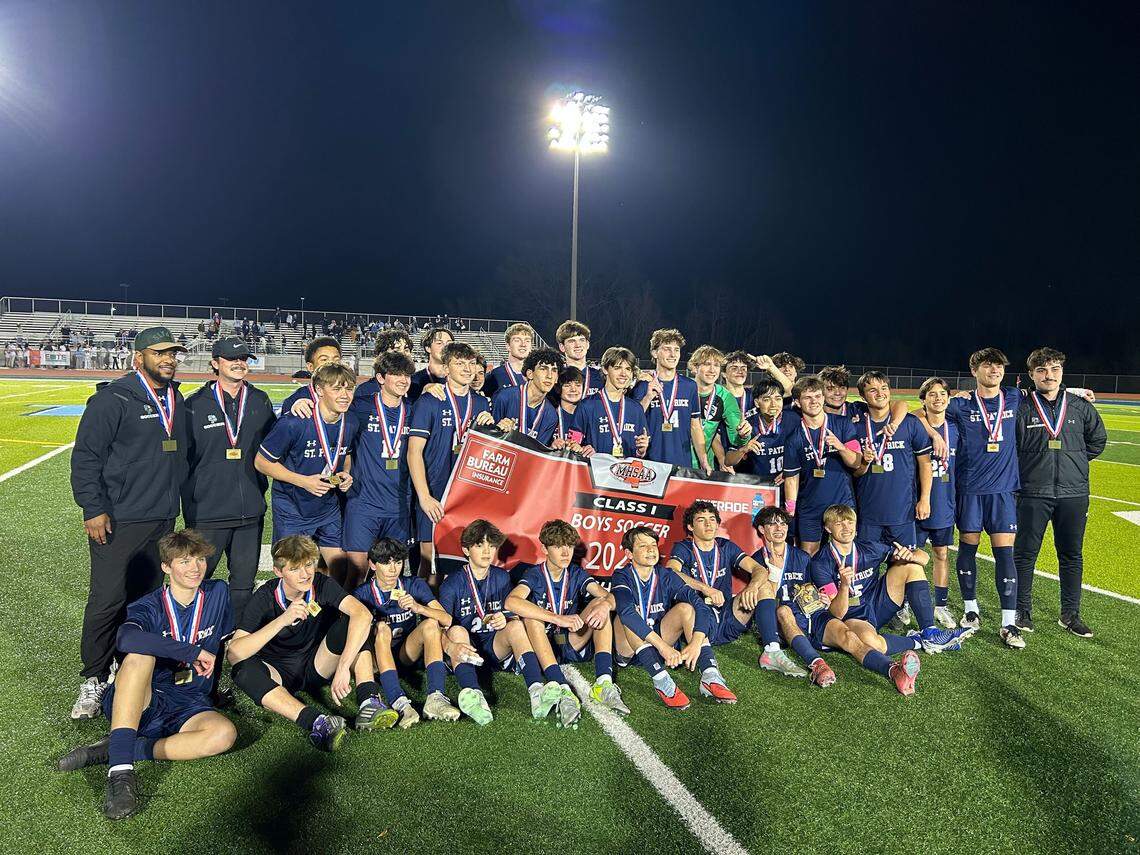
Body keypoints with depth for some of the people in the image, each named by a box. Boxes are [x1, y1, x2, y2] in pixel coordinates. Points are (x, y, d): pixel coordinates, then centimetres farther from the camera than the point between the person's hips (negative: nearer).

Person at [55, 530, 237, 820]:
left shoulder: (217, 593, 3)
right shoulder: (149, 607, -7)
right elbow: (126, 638, -31)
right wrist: (193, 652, -29)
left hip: (187, 707, 2)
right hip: (136, 703, -2)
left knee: (225, 733, -32)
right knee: (141, 654, -34)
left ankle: (111, 751, -21)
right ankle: (120, 768, -40)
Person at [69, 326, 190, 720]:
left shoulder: (177, 401, 13)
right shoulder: (113, 399, -9)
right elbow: (85, 456, -10)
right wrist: (94, 508, -15)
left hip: (162, 521, 7)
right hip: (117, 521, -6)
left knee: (147, 596, 13)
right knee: (107, 599, -3)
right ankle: (94, 680, 10)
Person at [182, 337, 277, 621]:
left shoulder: (260, 401, 7)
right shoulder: (196, 404, -3)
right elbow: (183, 459, -2)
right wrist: (189, 507, -4)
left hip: (251, 511, 3)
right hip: (207, 512, -3)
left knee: (244, 583, 12)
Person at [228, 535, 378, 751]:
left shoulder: (323, 585, -15)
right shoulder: (264, 598, -16)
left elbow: (362, 614, -33)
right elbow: (233, 654, -27)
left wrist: (343, 667, -43)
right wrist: (282, 620, -36)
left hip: (317, 667, 1)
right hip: (279, 672, -1)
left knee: (352, 622, -22)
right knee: (244, 670, -34)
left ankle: (368, 700, -34)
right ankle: (315, 722, -49)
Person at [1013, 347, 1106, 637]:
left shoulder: (1080, 406, 4)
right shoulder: (1020, 407, -4)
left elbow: (1097, 439, 19)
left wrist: (1075, 461, 12)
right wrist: (1027, 470, 2)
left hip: (1073, 493, 3)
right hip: (1033, 493, -3)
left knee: (1071, 555, 11)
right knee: (1025, 554, 3)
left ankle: (1070, 613, 23)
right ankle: (1022, 611, 15)